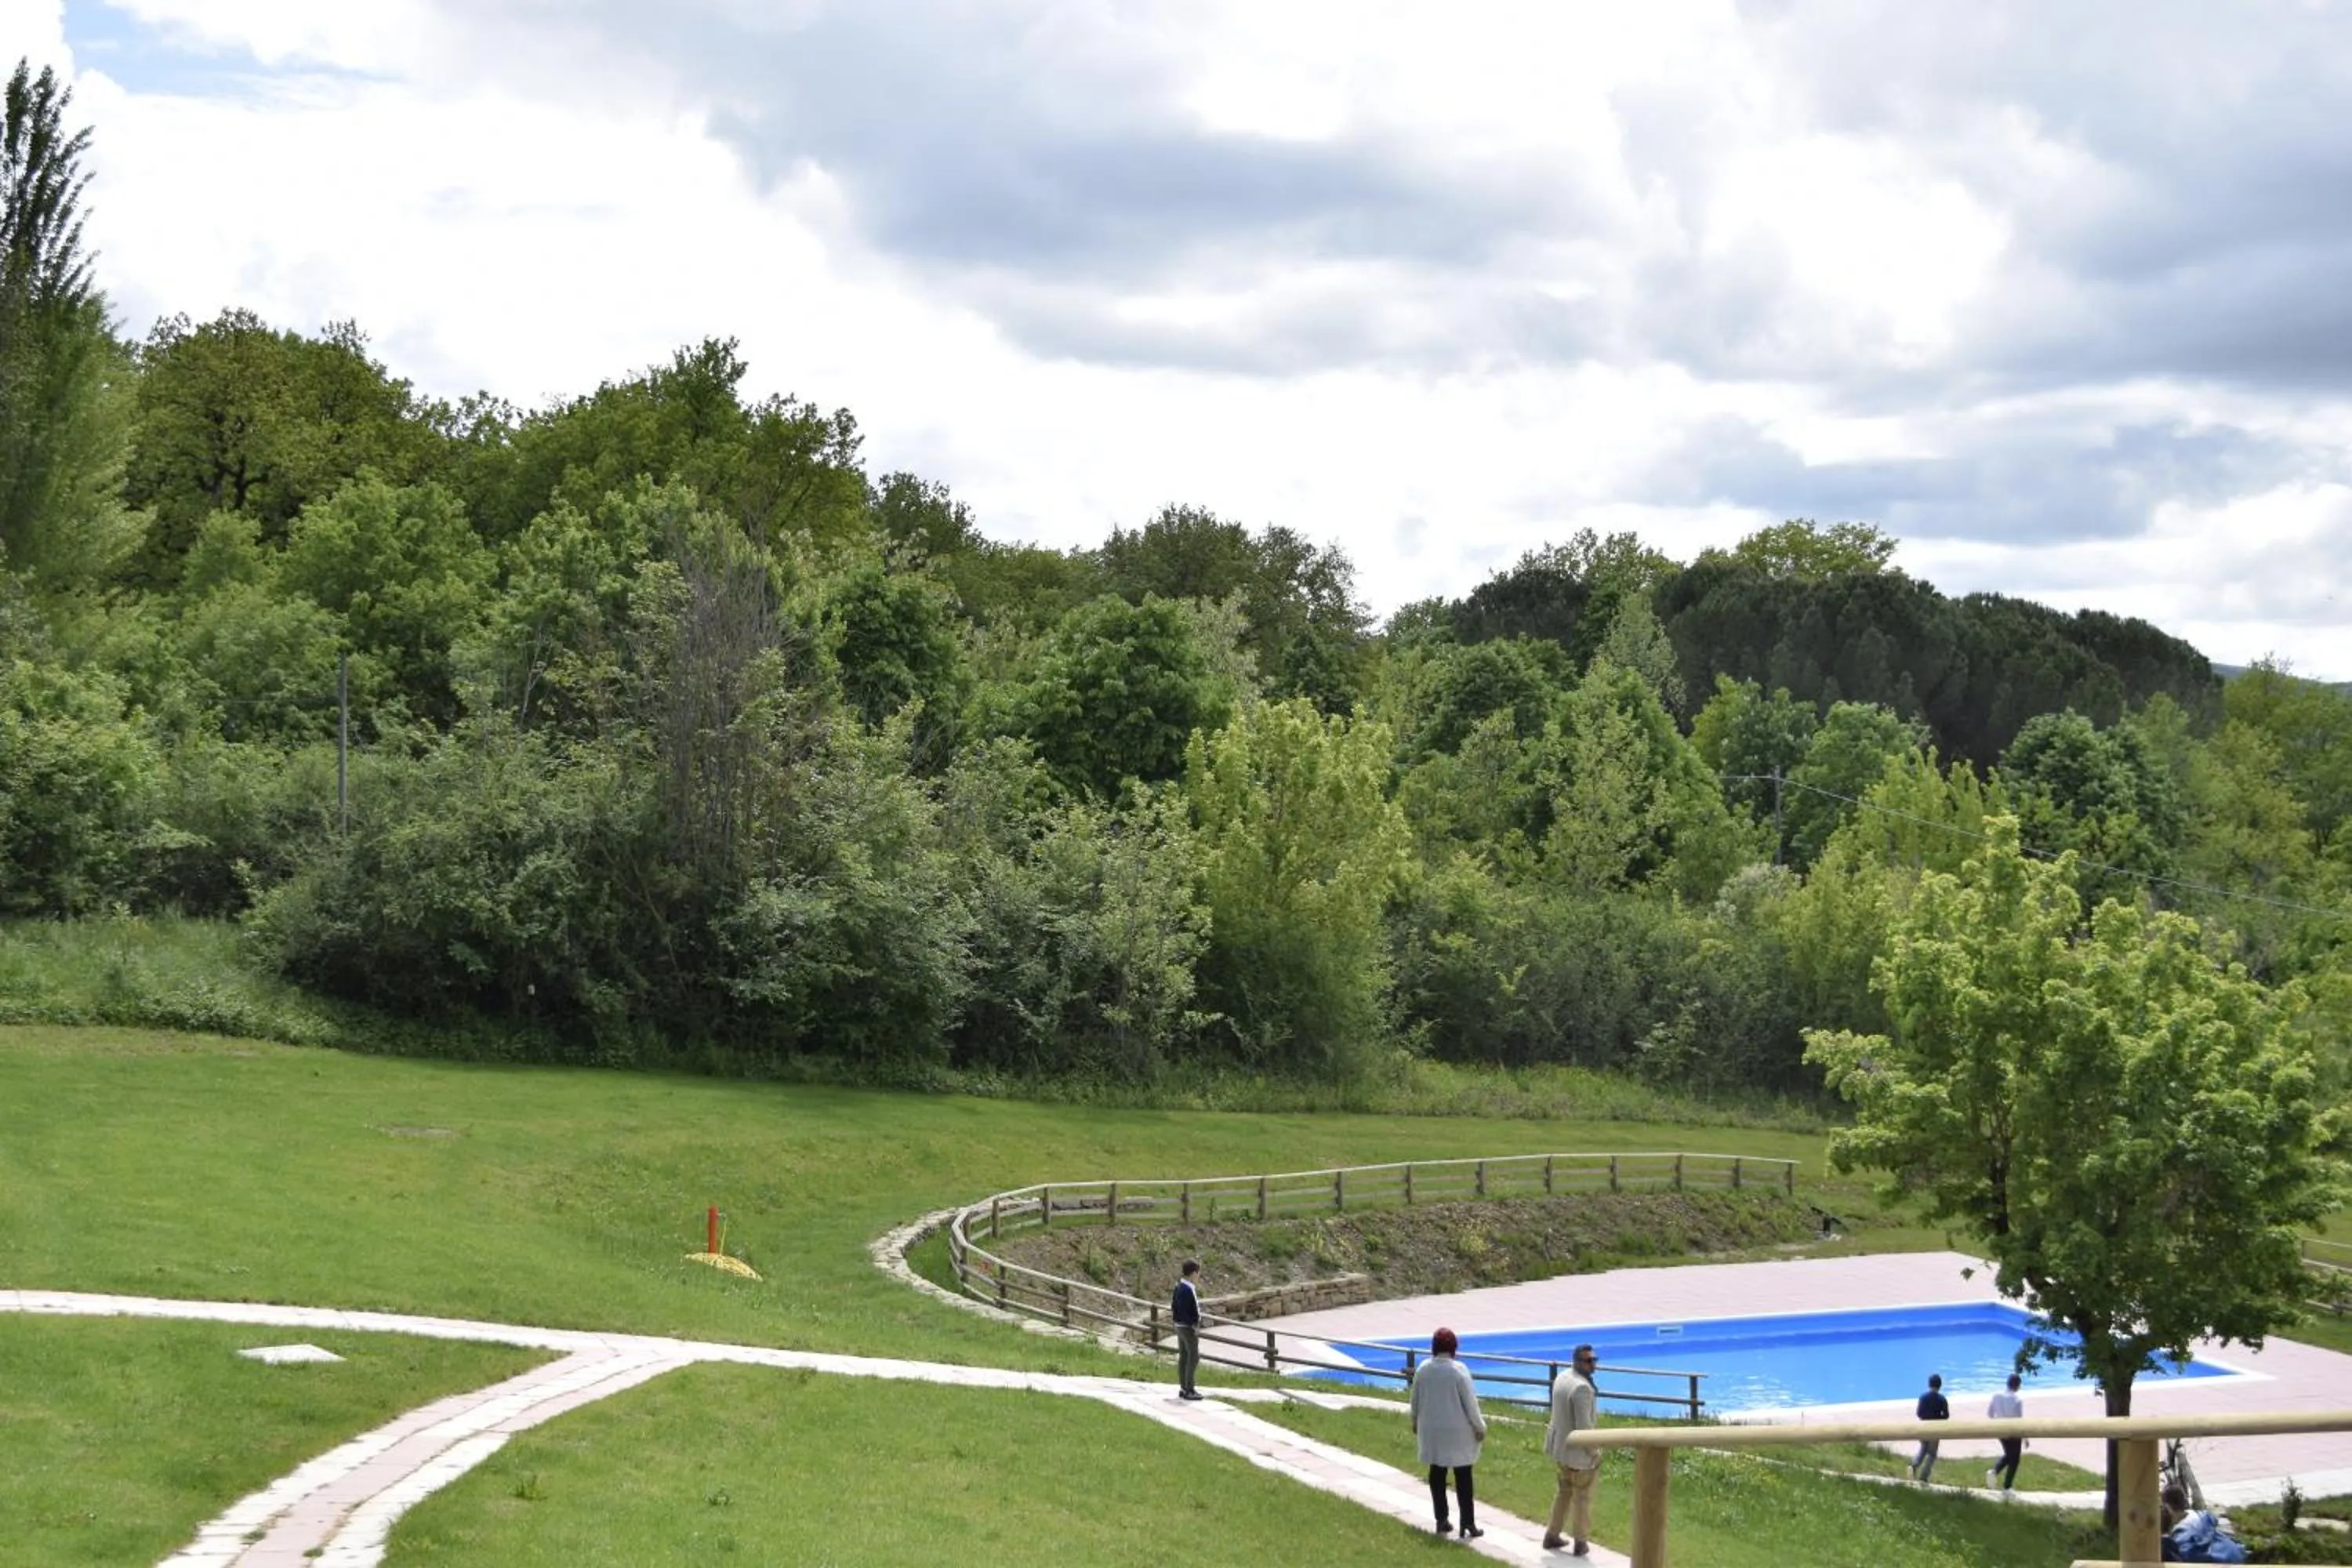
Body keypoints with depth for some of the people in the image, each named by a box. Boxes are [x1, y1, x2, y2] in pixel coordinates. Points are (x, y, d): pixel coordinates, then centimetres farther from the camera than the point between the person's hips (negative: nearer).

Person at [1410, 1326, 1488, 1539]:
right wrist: (1480, 1427, -1)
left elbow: (1415, 1400, 7)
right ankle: (1468, 1524, 2)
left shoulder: (1422, 1370, -3)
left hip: (1431, 1430, 4)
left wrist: (1415, 1423, 23)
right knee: (1463, 1476, 3)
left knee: (1437, 1473, 13)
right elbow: (1470, 1402, -12)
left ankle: (1441, 1521, 17)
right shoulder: (1459, 1370, -15)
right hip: (1458, 1431, -4)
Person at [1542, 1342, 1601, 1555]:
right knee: (1582, 1498, 10)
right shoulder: (1581, 1387, -27)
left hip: (1561, 1446, 8)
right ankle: (1581, 1543, 21)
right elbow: (1583, 1425, -26)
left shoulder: (1561, 1378, 1)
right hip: (1579, 1450, -8)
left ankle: (1552, 1536, 31)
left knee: (1564, 1491, 24)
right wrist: (1594, 1451, -14)